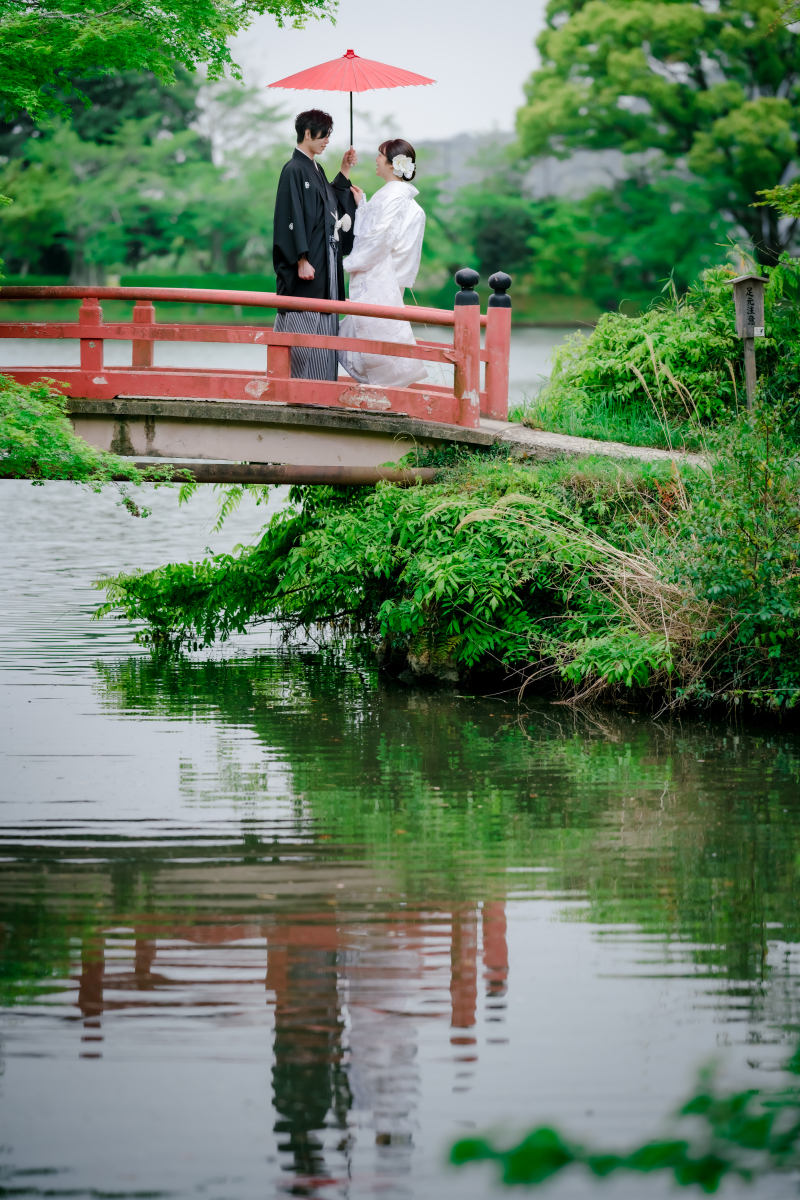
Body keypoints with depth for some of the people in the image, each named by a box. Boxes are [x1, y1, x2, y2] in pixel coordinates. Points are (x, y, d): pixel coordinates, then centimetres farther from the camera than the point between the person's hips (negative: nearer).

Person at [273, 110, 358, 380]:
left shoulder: (316, 170, 15)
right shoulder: (294, 170, -12)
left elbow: (331, 204, 23)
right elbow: (293, 216, -17)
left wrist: (344, 173, 17)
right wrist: (302, 260, -21)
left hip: (325, 263, 9)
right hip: (306, 265, -9)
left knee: (323, 326, 9)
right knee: (302, 327, -8)